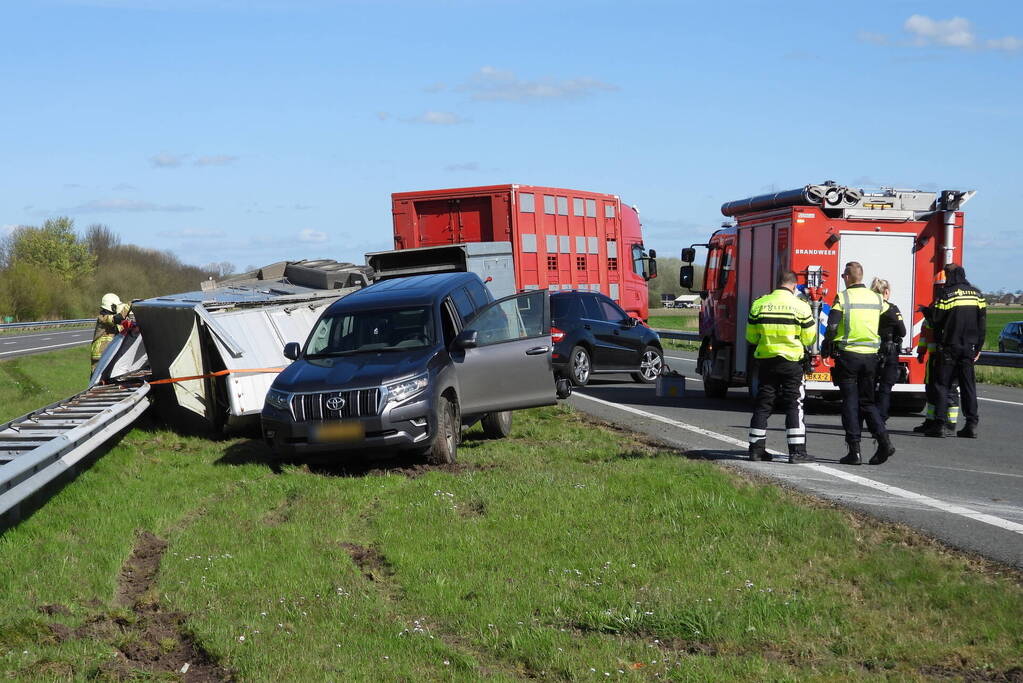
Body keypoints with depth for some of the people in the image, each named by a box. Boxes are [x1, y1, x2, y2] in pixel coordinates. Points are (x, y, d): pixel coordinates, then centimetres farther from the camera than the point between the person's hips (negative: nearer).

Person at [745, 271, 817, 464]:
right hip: (791, 361, -3)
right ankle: (797, 451, -2)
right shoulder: (800, 306, -8)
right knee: (794, 406, 1)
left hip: (765, 359, 3)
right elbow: (809, 339, -3)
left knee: (762, 404, 10)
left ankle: (756, 448, 13)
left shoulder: (759, 304, 2)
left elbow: (751, 337, 8)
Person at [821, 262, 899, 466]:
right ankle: (884, 440, -4)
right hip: (870, 356, 4)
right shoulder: (876, 298, 6)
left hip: (847, 355, -4)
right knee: (867, 402, 14)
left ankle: (854, 450, 0)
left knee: (850, 402, 3)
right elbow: (894, 322, 13)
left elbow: (832, 326, -15)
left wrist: (826, 348, -2)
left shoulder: (843, 298, -8)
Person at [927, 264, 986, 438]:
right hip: (970, 348, 4)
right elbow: (983, 324, 8)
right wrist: (978, 348, 12)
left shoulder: (947, 294, -9)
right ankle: (971, 425, 6)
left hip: (950, 347, -4)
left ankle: (939, 425, -5)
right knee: (968, 386, 9)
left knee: (943, 385, 0)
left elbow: (937, 321, -8)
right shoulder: (977, 294, 7)